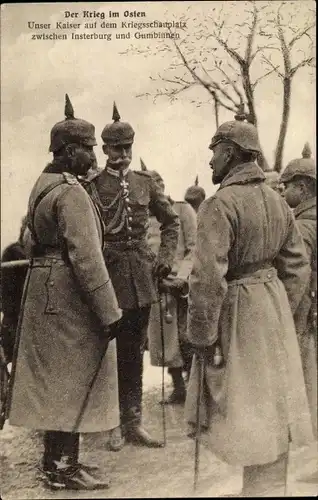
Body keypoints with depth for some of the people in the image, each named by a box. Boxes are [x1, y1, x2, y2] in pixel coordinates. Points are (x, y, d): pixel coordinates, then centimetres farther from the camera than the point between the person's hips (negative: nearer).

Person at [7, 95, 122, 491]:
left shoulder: (44, 184, 13)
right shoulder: (71, 192, -18)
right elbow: (85, 257, -24)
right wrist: (108, 312, -20)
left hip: (46, 290, 10)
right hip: (68, 298, -10)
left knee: (55, 381, 17)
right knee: (72, 381, 1)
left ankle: (57, 459, 30)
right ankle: (62, 469, 14)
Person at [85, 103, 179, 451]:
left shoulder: (145, 182, 7)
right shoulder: (90, 185, -3)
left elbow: (171, 221, 16)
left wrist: (165, 257, 6)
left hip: (141, 275, 4)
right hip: (107, 273, -3)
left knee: (134, 352, 12)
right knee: (110, 352, 5)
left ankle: (133, 422, 24)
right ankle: (117, 423, 20)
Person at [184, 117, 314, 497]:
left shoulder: (221, 204, -17)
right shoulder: (278, 202, 7)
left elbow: (209, 279, -22)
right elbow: (297, 268, 10)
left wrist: (201, 337, -14)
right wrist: (280, 312, 18)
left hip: (236, 312, -8)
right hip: (274, 306, 8)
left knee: (247, 413, 4)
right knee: (271, 407, 17)